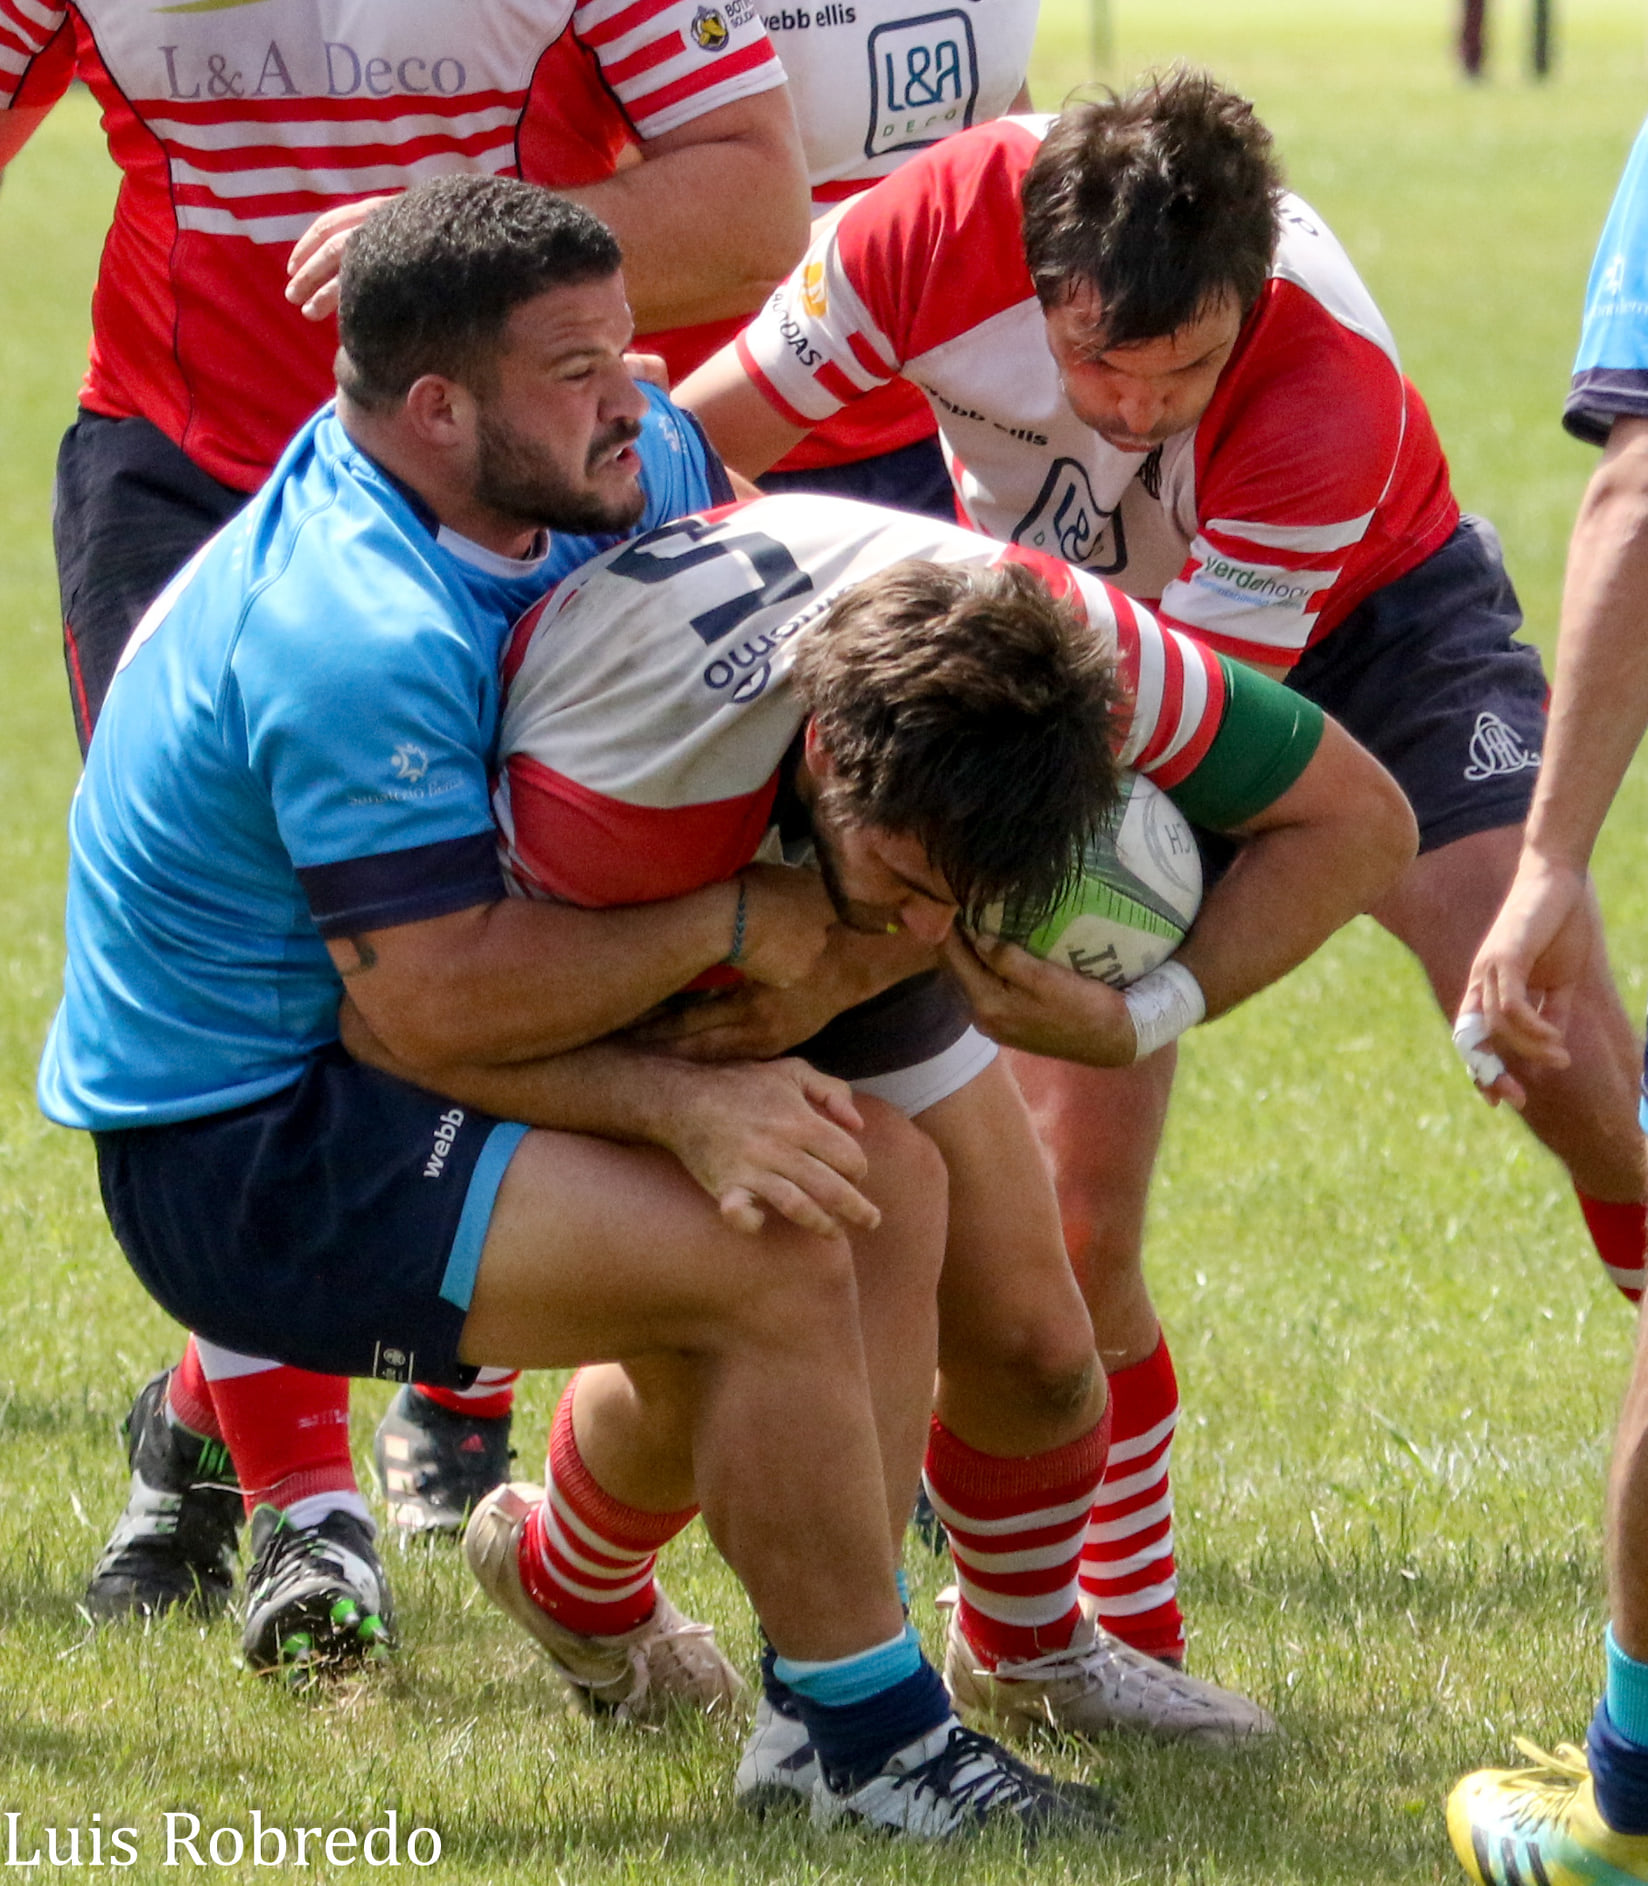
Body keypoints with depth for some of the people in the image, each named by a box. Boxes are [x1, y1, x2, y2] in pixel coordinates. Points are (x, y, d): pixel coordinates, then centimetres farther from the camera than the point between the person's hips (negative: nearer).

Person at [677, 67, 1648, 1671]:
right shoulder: (952, 225, -32)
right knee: (1074, 1207, -10)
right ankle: (1131, 1643, 6)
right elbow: (707, 436, -18)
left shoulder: (1332, 393, -37)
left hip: (1369, 622, -2)